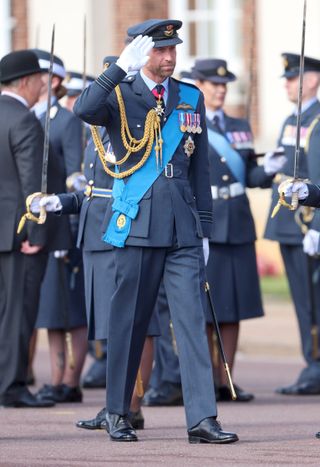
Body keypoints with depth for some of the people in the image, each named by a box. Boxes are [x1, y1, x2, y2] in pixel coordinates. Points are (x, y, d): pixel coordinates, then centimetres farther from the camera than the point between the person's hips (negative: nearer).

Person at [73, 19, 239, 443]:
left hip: (183, 227, 3)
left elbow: (200, 167, 16)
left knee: (192, 319, -5)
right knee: (129, 321, 3)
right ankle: (118, 414, 16)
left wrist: (204, 228, 13)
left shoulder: (191, 99, 13)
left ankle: (202, 418, -9)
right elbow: (84, 111, -22)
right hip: (137, 225, -3)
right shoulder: (119, 96, 1)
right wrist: (122, 68, -27)